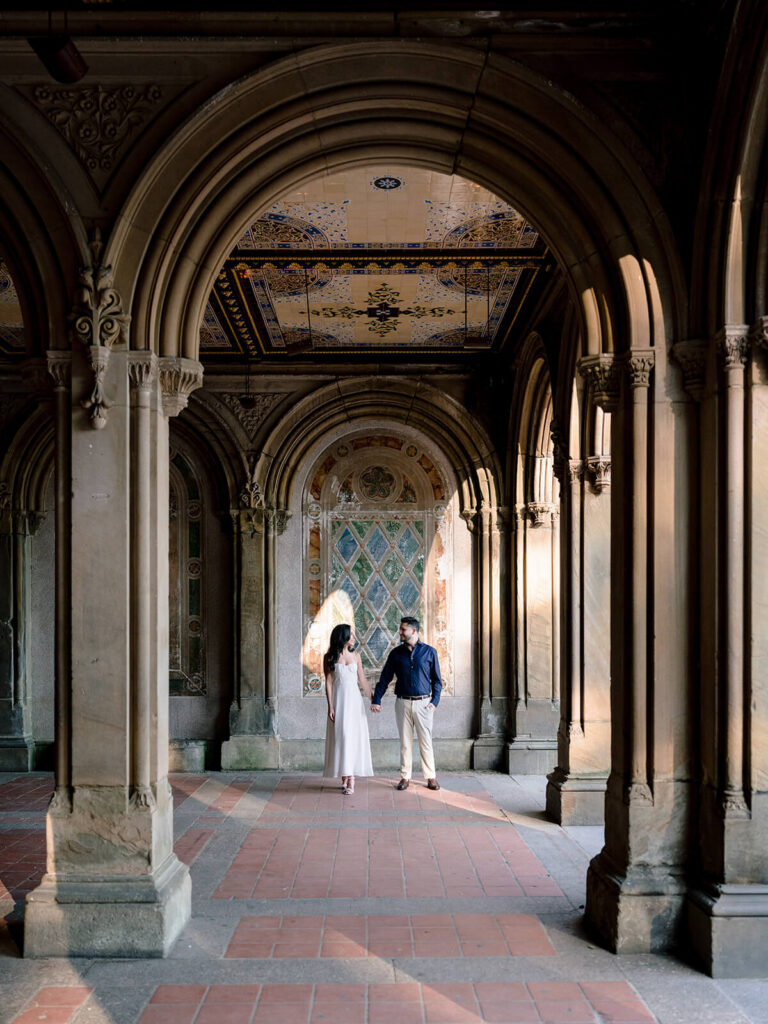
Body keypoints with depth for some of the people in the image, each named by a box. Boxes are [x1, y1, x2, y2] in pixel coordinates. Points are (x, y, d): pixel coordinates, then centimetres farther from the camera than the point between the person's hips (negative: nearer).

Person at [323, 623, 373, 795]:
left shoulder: (355, 656, 8)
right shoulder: (329, 657, 0)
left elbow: (362, 680, 13)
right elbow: (328, 682, -3)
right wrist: (330, 706, -8)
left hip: (354, 699, 3)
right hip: (339, 698, -3)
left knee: (354, 736, -2)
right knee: (341, 735, -5)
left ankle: (350, 778, -2)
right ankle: (345, 776, 4)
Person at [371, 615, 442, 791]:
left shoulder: (429, 652, 2)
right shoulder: (396, 653, 6)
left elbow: (437, 679, 6)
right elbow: (385, 678, 8)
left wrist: (435, 701, -4)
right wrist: (376, 700, 0)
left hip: (423, 702, -1)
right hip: (403, 702, 2)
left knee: (426, 741, 1)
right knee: (405, 741, 6)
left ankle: (431, 777, 11)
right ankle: (405, 777, 15)